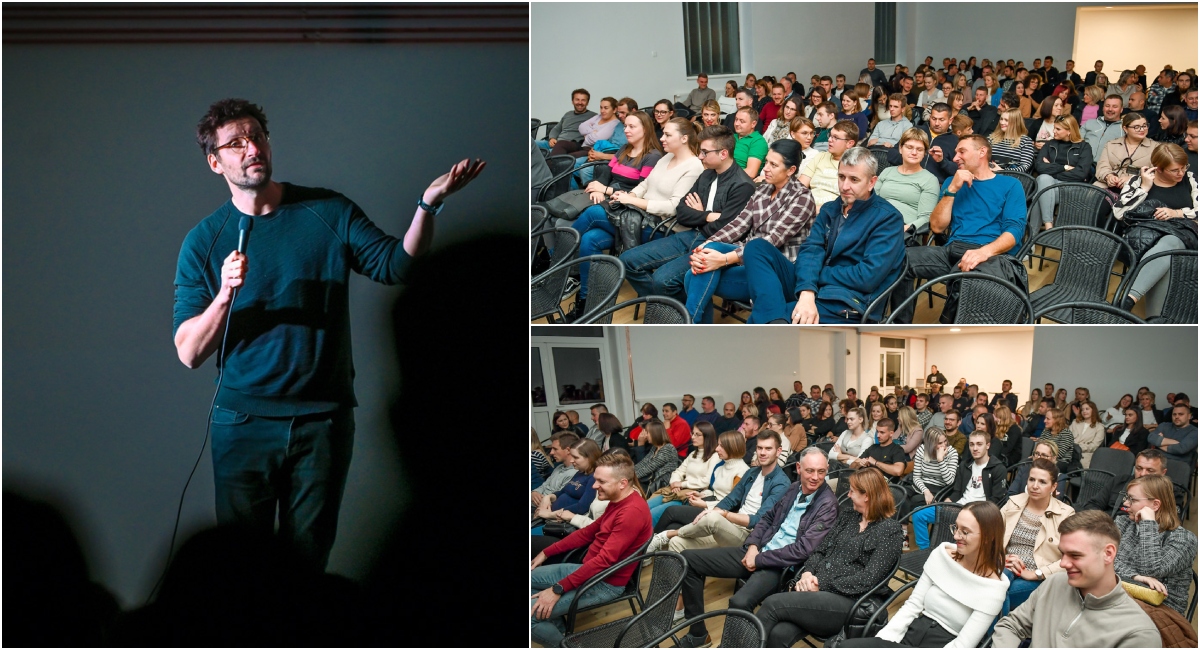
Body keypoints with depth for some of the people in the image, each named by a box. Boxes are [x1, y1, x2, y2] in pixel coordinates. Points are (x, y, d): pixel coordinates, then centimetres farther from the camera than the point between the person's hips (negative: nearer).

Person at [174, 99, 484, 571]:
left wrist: (429, 204, -22)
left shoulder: (328, 212, 3)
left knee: (308, 555, 11)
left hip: (323, 419, 1)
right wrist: (225, 295, -21)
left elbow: (395, 263, -7)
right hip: (243, 421, 0)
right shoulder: (204, 241, 1)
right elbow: (189, 353, -4)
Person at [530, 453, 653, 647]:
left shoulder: (632, 511, -26)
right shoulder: (618, 501, 6)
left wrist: (558, 589, -28)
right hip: (589, 569, 10)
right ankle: (561, 632, 15)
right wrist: (546, 552, 14)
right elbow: (588, 532, 18)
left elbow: (605, 560, -29)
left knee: (533, 613, -18)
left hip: (606, 583, -10)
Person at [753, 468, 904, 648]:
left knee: (773, 604, -25)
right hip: (818, 592, 5)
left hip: (847, 602, -5)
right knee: (778, 634, -27)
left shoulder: (889, 530, -1)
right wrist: (807, 573, -4)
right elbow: (821, 551, 18)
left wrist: (822, 586, -12)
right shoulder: (848, 517, 21)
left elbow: (868, 579, -10)